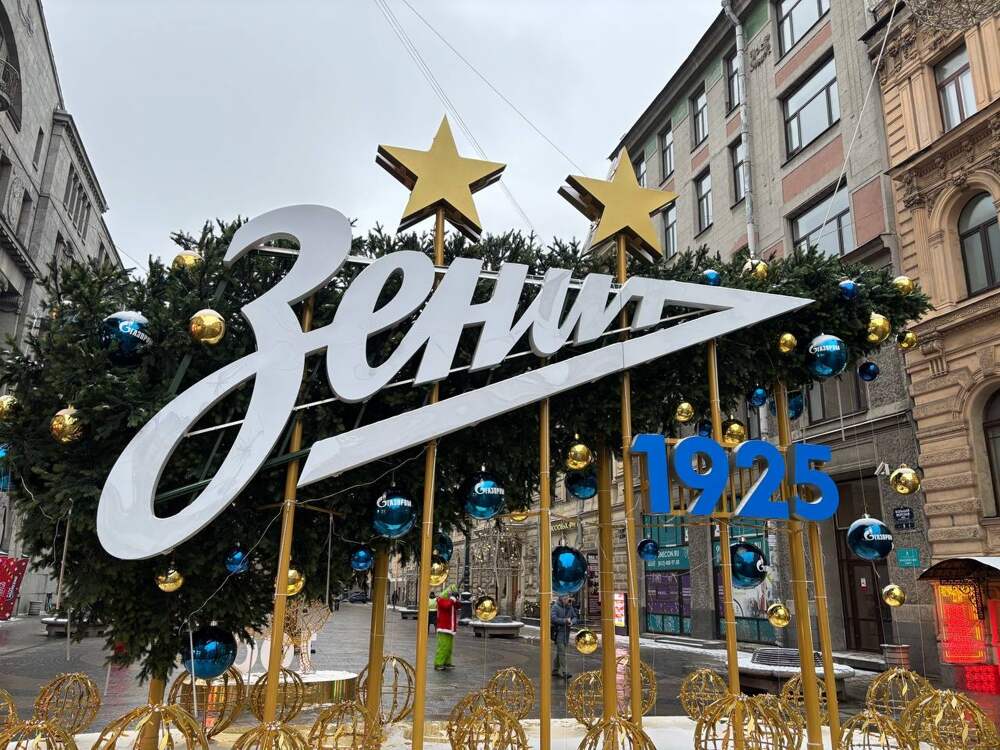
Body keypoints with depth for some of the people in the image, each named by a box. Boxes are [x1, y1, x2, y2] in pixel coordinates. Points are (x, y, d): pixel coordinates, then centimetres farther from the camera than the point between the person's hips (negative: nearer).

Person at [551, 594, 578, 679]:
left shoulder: (570, 607, 10)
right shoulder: (555, 607, -11)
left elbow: (575, 617, 10)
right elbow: (553, 618, -20)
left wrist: (572, 622, -12)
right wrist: (565, 621, -21)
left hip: (566, 632, 7)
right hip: (558, 632, -7)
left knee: (559, 652, 14)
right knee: (562, 652, -11)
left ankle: (555, 670, 24)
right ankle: (563, 672, -9)